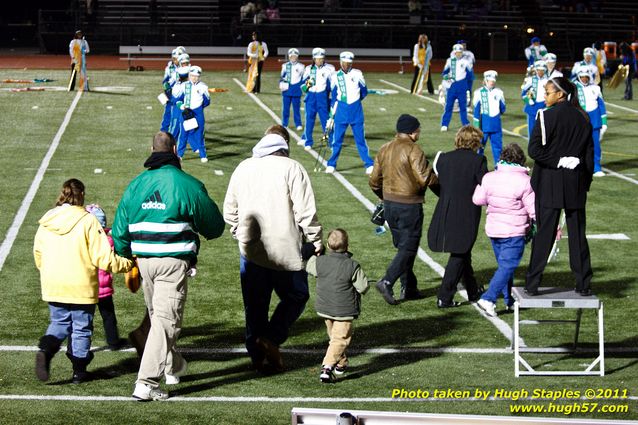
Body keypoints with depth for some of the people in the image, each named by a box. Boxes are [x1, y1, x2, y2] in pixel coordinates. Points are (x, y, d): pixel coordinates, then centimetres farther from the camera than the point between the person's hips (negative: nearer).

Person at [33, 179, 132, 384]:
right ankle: (79, 371, 15)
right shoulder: (87, 221, -13)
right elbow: (104, 257, -14)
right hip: (81, 287, -4)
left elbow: (38, 253, 10)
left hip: (53, 287, 4)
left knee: (59, 323, 17)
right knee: (81, 328, 9)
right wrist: (127, 264, 0)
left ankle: (46, 349, -10)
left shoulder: (47, 221, 2)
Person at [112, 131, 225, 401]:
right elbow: (214, 226, 5)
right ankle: (146, 384, -13)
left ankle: (173, 367, 41)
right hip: (174, 261, -5)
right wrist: (201, 229, 28)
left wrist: (126, 257, 25)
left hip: (144, 261, 6)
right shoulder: (187, 184, -6)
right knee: (166, 321, -5)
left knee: (157, 315, 23)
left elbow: (120, 229, 11)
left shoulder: (136, 184, 8)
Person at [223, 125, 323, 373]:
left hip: (250, 251, 5)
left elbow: (230, 212, 15)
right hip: (285, 251, -5)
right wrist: (315, 241, -2)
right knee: (296, 297, 12)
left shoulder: (243, 168, 9)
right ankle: (271, 339, -6)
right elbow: (305, 211, -12)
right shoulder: (291, 168, -8)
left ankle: (258, 355, 15)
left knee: (254, 306, 13)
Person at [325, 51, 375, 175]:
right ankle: (331, 164, 11)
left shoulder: (357, 74, -1)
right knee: (337, 139, 0)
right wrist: (331, 116, 7)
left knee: (360, 139, 2)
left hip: (356, 111, -1)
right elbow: (333, 97, 8)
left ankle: (369, 165, 8)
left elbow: (364, 92, 11)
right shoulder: (335, 76, 3)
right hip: (341, 111, 1)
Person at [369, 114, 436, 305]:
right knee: (409, 248, -2)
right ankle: (387, 282, -15)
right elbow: (425, 179, -21)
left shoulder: (384, 150, 8)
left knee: (402, 246, 17)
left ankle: (409, 288, 19)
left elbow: (374, 181, 11)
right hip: (409, 206, -7)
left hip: (389, 204, 7)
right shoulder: (413, 150, -15)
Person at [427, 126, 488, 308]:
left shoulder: (443, 158, 3)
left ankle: (473, 292, 35)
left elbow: (433, 184, 6)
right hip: (467, 216, -5)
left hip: (445, 215, 5)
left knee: (463, 253, 20)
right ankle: (444, 297, 0)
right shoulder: (477, 161, -11)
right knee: (459, 256, 4)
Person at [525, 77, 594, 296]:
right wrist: (586, 181, 14)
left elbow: (534, 150, -18)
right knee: (577, 234, 9)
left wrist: (557, 161, -11)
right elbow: (590, 154, 8)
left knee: (544, 233, 1)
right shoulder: (583, 118, 4)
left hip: (549, 185, -3)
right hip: (576, 184, 3)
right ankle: (583, 284, 10)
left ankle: (532, 284, 3)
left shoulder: (547, 116, -10)